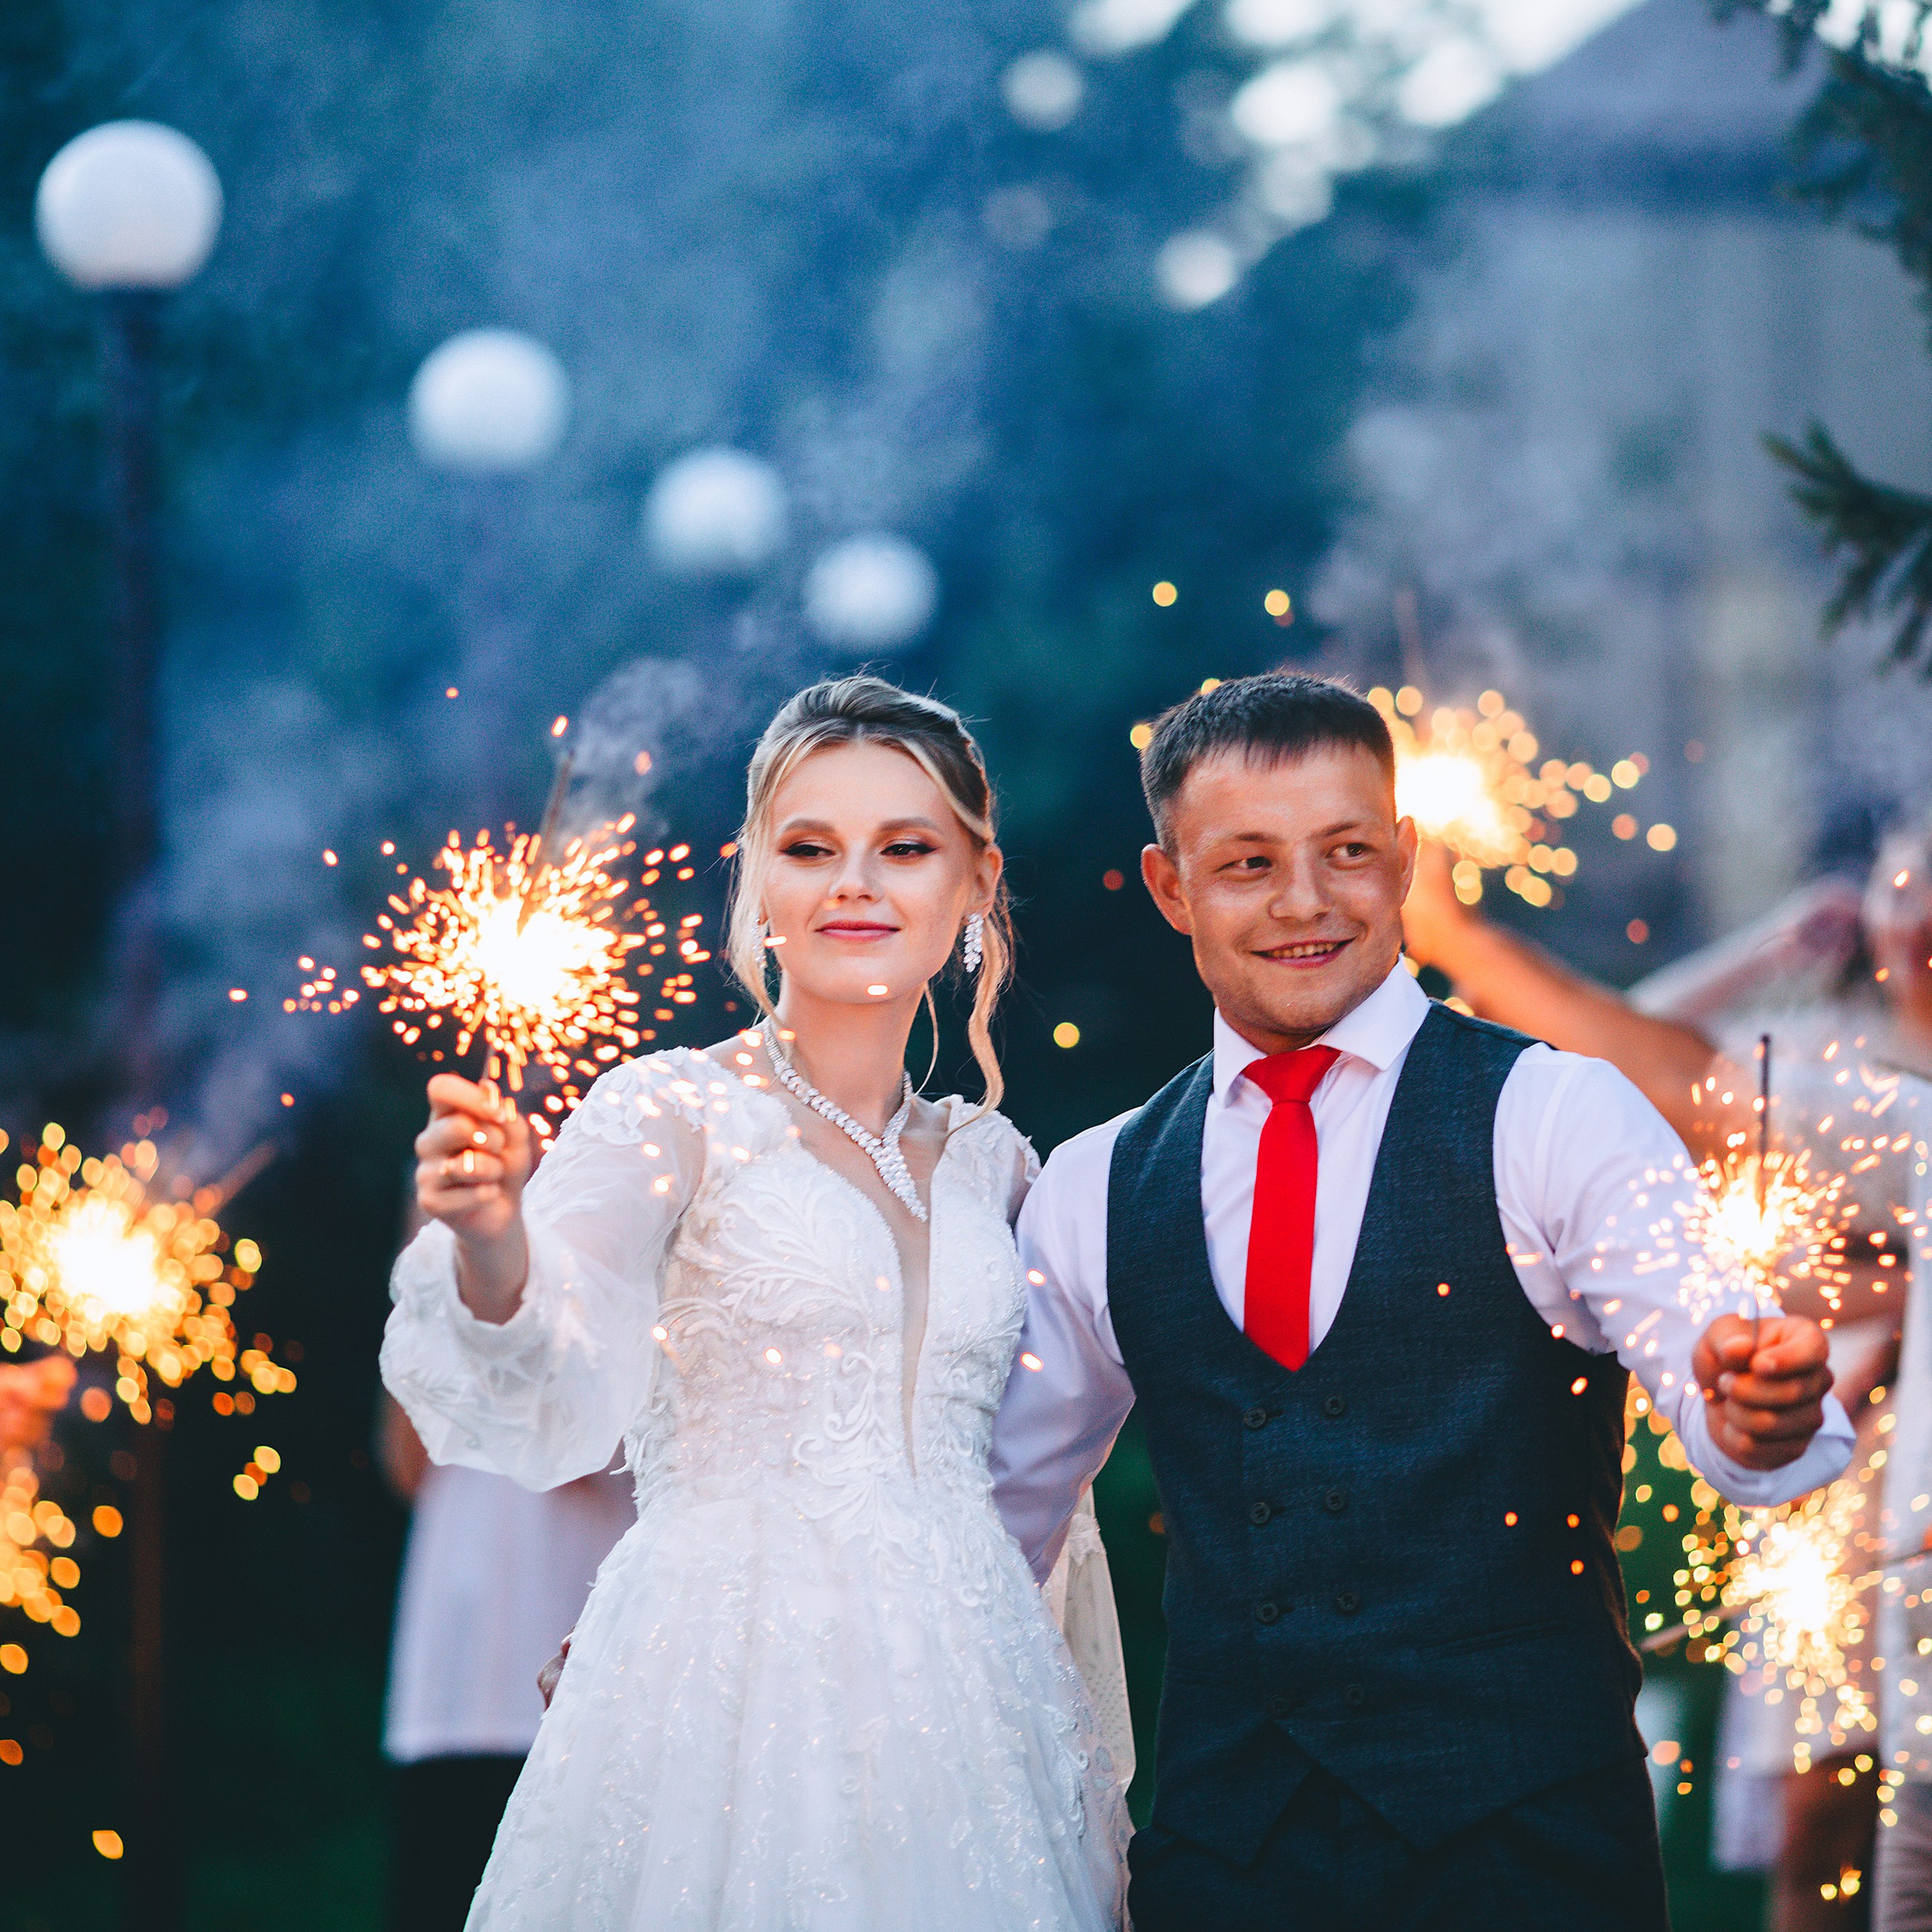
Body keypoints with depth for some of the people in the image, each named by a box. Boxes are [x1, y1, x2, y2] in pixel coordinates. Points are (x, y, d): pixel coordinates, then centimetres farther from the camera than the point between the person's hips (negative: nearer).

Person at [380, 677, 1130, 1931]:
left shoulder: (993, 1163, 12)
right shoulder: (670, 1115, -2)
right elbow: (552, 1401, -17)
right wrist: (492, 1249, -37)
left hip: (964, 1706, 5)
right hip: (731, 1692, -4)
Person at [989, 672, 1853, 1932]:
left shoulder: (1558, 1115, -2)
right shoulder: (1095, 1193, 9)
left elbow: (1699, 1343, -16)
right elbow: (999, 1512, 18)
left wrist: (1759, 1413, -37)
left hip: (1523, 1827, -3)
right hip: (1219, 1828, 3)